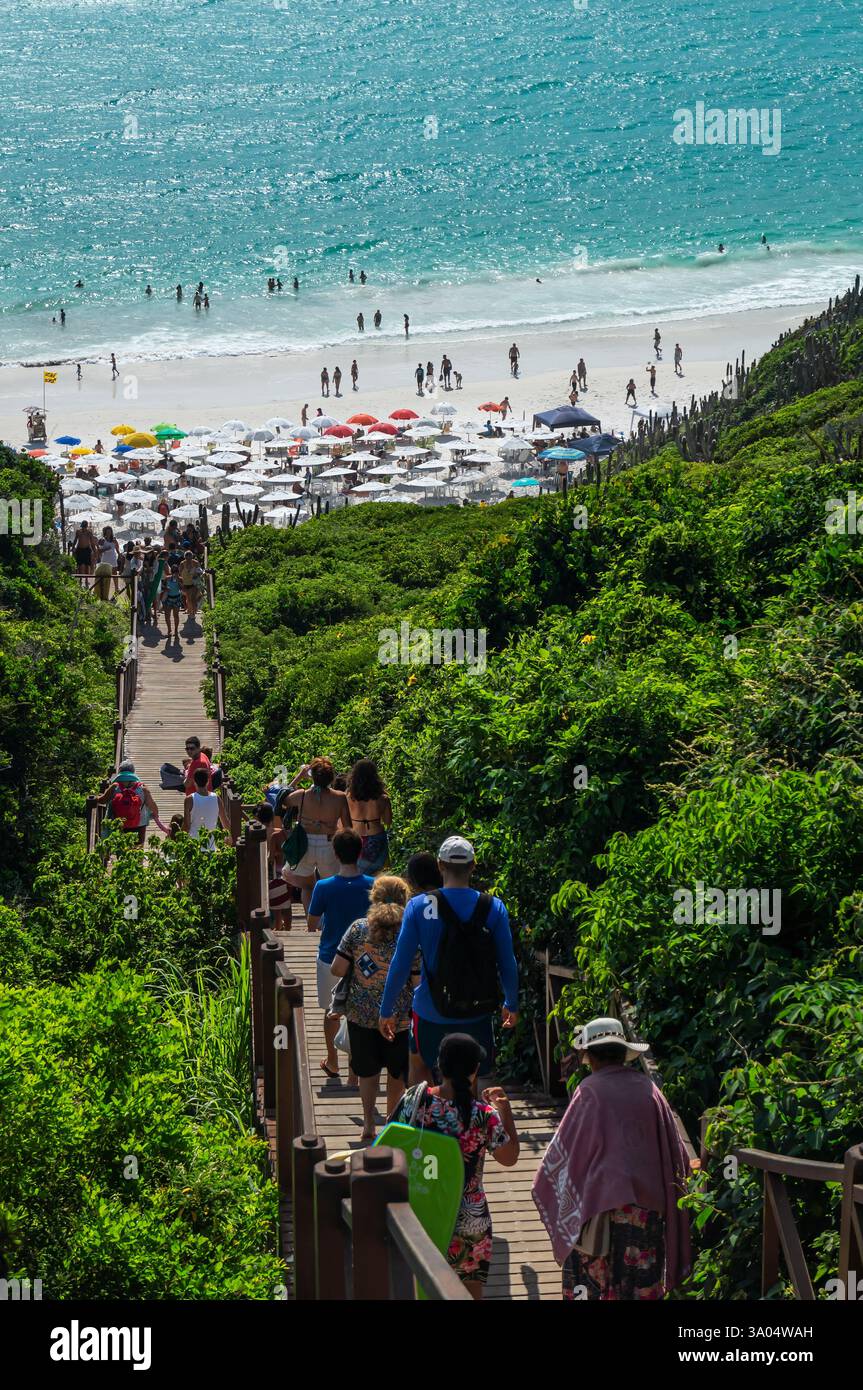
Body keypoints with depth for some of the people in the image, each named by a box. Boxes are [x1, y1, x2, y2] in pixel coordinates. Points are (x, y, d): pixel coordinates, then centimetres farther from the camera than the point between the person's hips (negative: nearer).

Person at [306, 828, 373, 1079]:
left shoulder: (324, 887, -17)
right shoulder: (372, 886, -12)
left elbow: (312, 925, -8)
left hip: (331, 957, -1)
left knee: (331, 1011, 17)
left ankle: (332, 1062, 28)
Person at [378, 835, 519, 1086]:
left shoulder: (419, 907, -12)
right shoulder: (493, 908, -9)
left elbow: (401, 964, -9)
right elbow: (507, 964, -2)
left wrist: (386, 1010, 2)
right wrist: (511, 1005, 14)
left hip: (431, 1011, -1)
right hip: (476, 1013, 1)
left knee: (420, 1066, 23)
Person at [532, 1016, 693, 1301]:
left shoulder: (590, 1090, -6)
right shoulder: (647, 1088, 6)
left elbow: (564, 1147, -1)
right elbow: (675, 1150, 10)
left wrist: (544, 1179, 16)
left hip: (601, 1201, -4)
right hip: (648, 1202, 4)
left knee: (592, 1281, 3)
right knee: (642, 1286, 8)